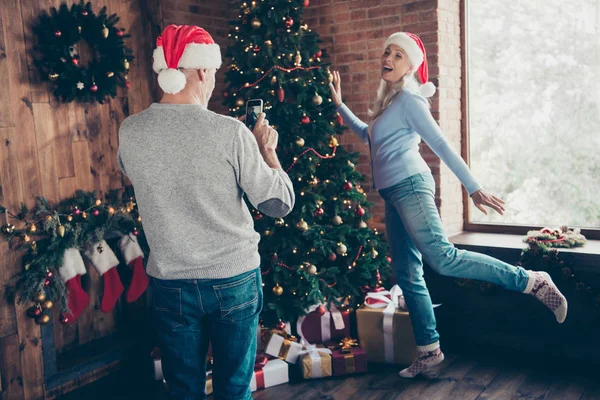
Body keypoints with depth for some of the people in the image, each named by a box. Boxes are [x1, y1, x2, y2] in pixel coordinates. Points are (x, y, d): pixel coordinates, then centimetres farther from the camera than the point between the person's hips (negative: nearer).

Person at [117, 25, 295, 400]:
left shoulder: (130, 133, -6)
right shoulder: (230, 132, -17)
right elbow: (280, 203, -10)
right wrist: (268, 150, 5)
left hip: (170, 283, 3)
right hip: (234, 279, -2)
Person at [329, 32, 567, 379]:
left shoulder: (409, 99, -5)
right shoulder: (388, 100, 21)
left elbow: (441, 145, -11)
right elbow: (367, 135, 38)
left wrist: (474, 187, -15)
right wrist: (339, 105, 36)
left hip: (410, 186, -9)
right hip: (394, 195, 9)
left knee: (442, 258, -25)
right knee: (408, 276, 7)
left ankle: (533, 282, -17)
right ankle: (430, 356, 13)